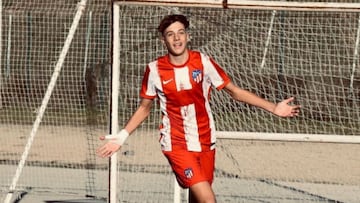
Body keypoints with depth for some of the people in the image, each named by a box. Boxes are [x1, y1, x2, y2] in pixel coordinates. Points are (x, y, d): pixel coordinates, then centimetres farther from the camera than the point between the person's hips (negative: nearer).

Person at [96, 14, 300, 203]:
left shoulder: (204, 62, -4)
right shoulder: (155, 70, -6)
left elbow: (235, 91, 4)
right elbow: (145, 107, 9)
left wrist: (274, 108, -1)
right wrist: (121, 137, 2)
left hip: (205, 143, 3)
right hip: (177, 145, -3)